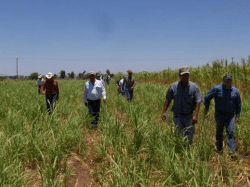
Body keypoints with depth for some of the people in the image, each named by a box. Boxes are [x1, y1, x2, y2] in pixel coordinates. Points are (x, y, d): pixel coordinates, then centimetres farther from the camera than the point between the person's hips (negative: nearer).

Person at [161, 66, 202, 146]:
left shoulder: (194, 87, -4)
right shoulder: (174, 86, -2)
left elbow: (198, 102, -5)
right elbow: (168, 100, 5)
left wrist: (195, 115, -14)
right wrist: (164, 112, -2)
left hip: (189, 116, 1)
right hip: (178, 115, -1)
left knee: (190, 136, 6)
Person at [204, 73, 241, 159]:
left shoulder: (235, 91, 3)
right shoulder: (217, 89, -6)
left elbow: (238, 104, 14)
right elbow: (207, 97, 4)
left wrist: (237, 115, 11)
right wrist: (206, 108, 9)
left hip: (230, 115, 1)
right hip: (219, 114, -1)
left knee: (231, 132, -8)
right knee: (219, 132, 9)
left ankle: (232, 151, -8)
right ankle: (219, 149, 27)